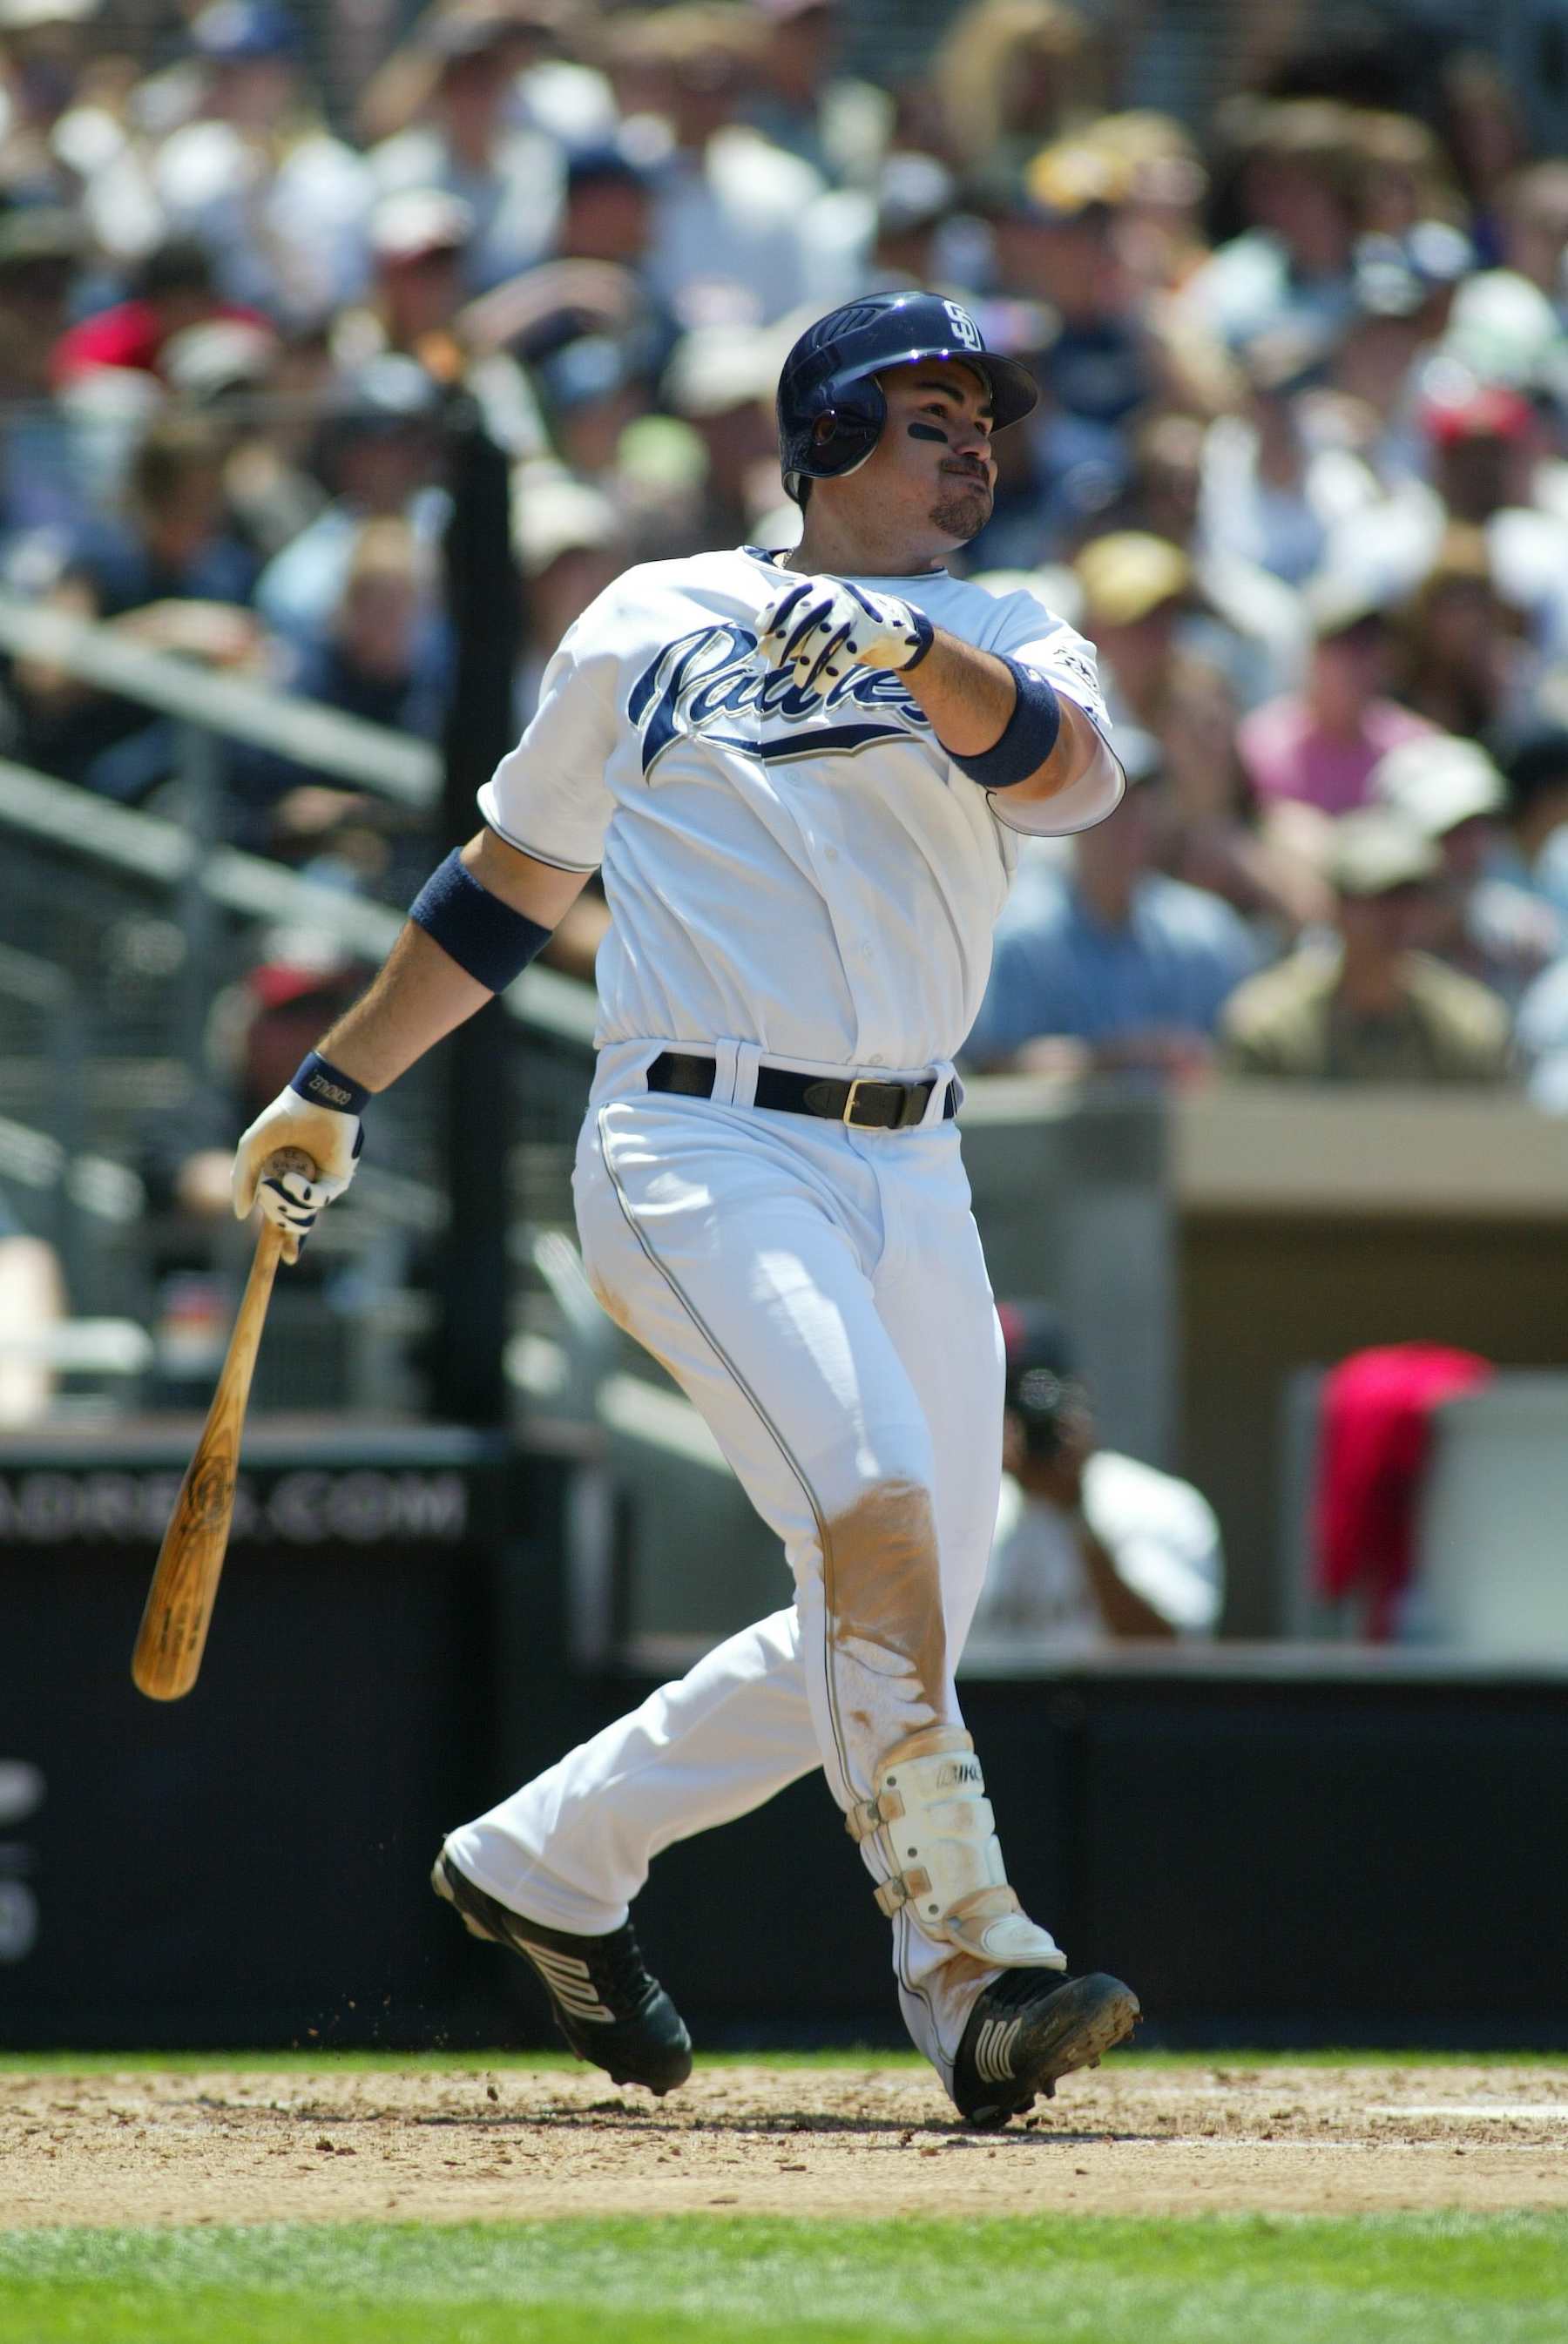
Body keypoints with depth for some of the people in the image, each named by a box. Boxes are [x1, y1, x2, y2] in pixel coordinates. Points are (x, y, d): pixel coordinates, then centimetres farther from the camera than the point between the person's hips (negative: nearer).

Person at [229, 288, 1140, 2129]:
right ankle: (968, 1968, -28)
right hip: (699, 1148, -4)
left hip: (914, 1172, 4)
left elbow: (1067, 766, -13)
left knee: (892, 1626, 5)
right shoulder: (651, 627, 8)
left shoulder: (1007, 643, 12)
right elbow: (513, 876, 20)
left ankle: (548, 1864, 24)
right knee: (877, 1496, -25)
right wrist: (337, 1084, 24)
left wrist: (914, 652, -32)